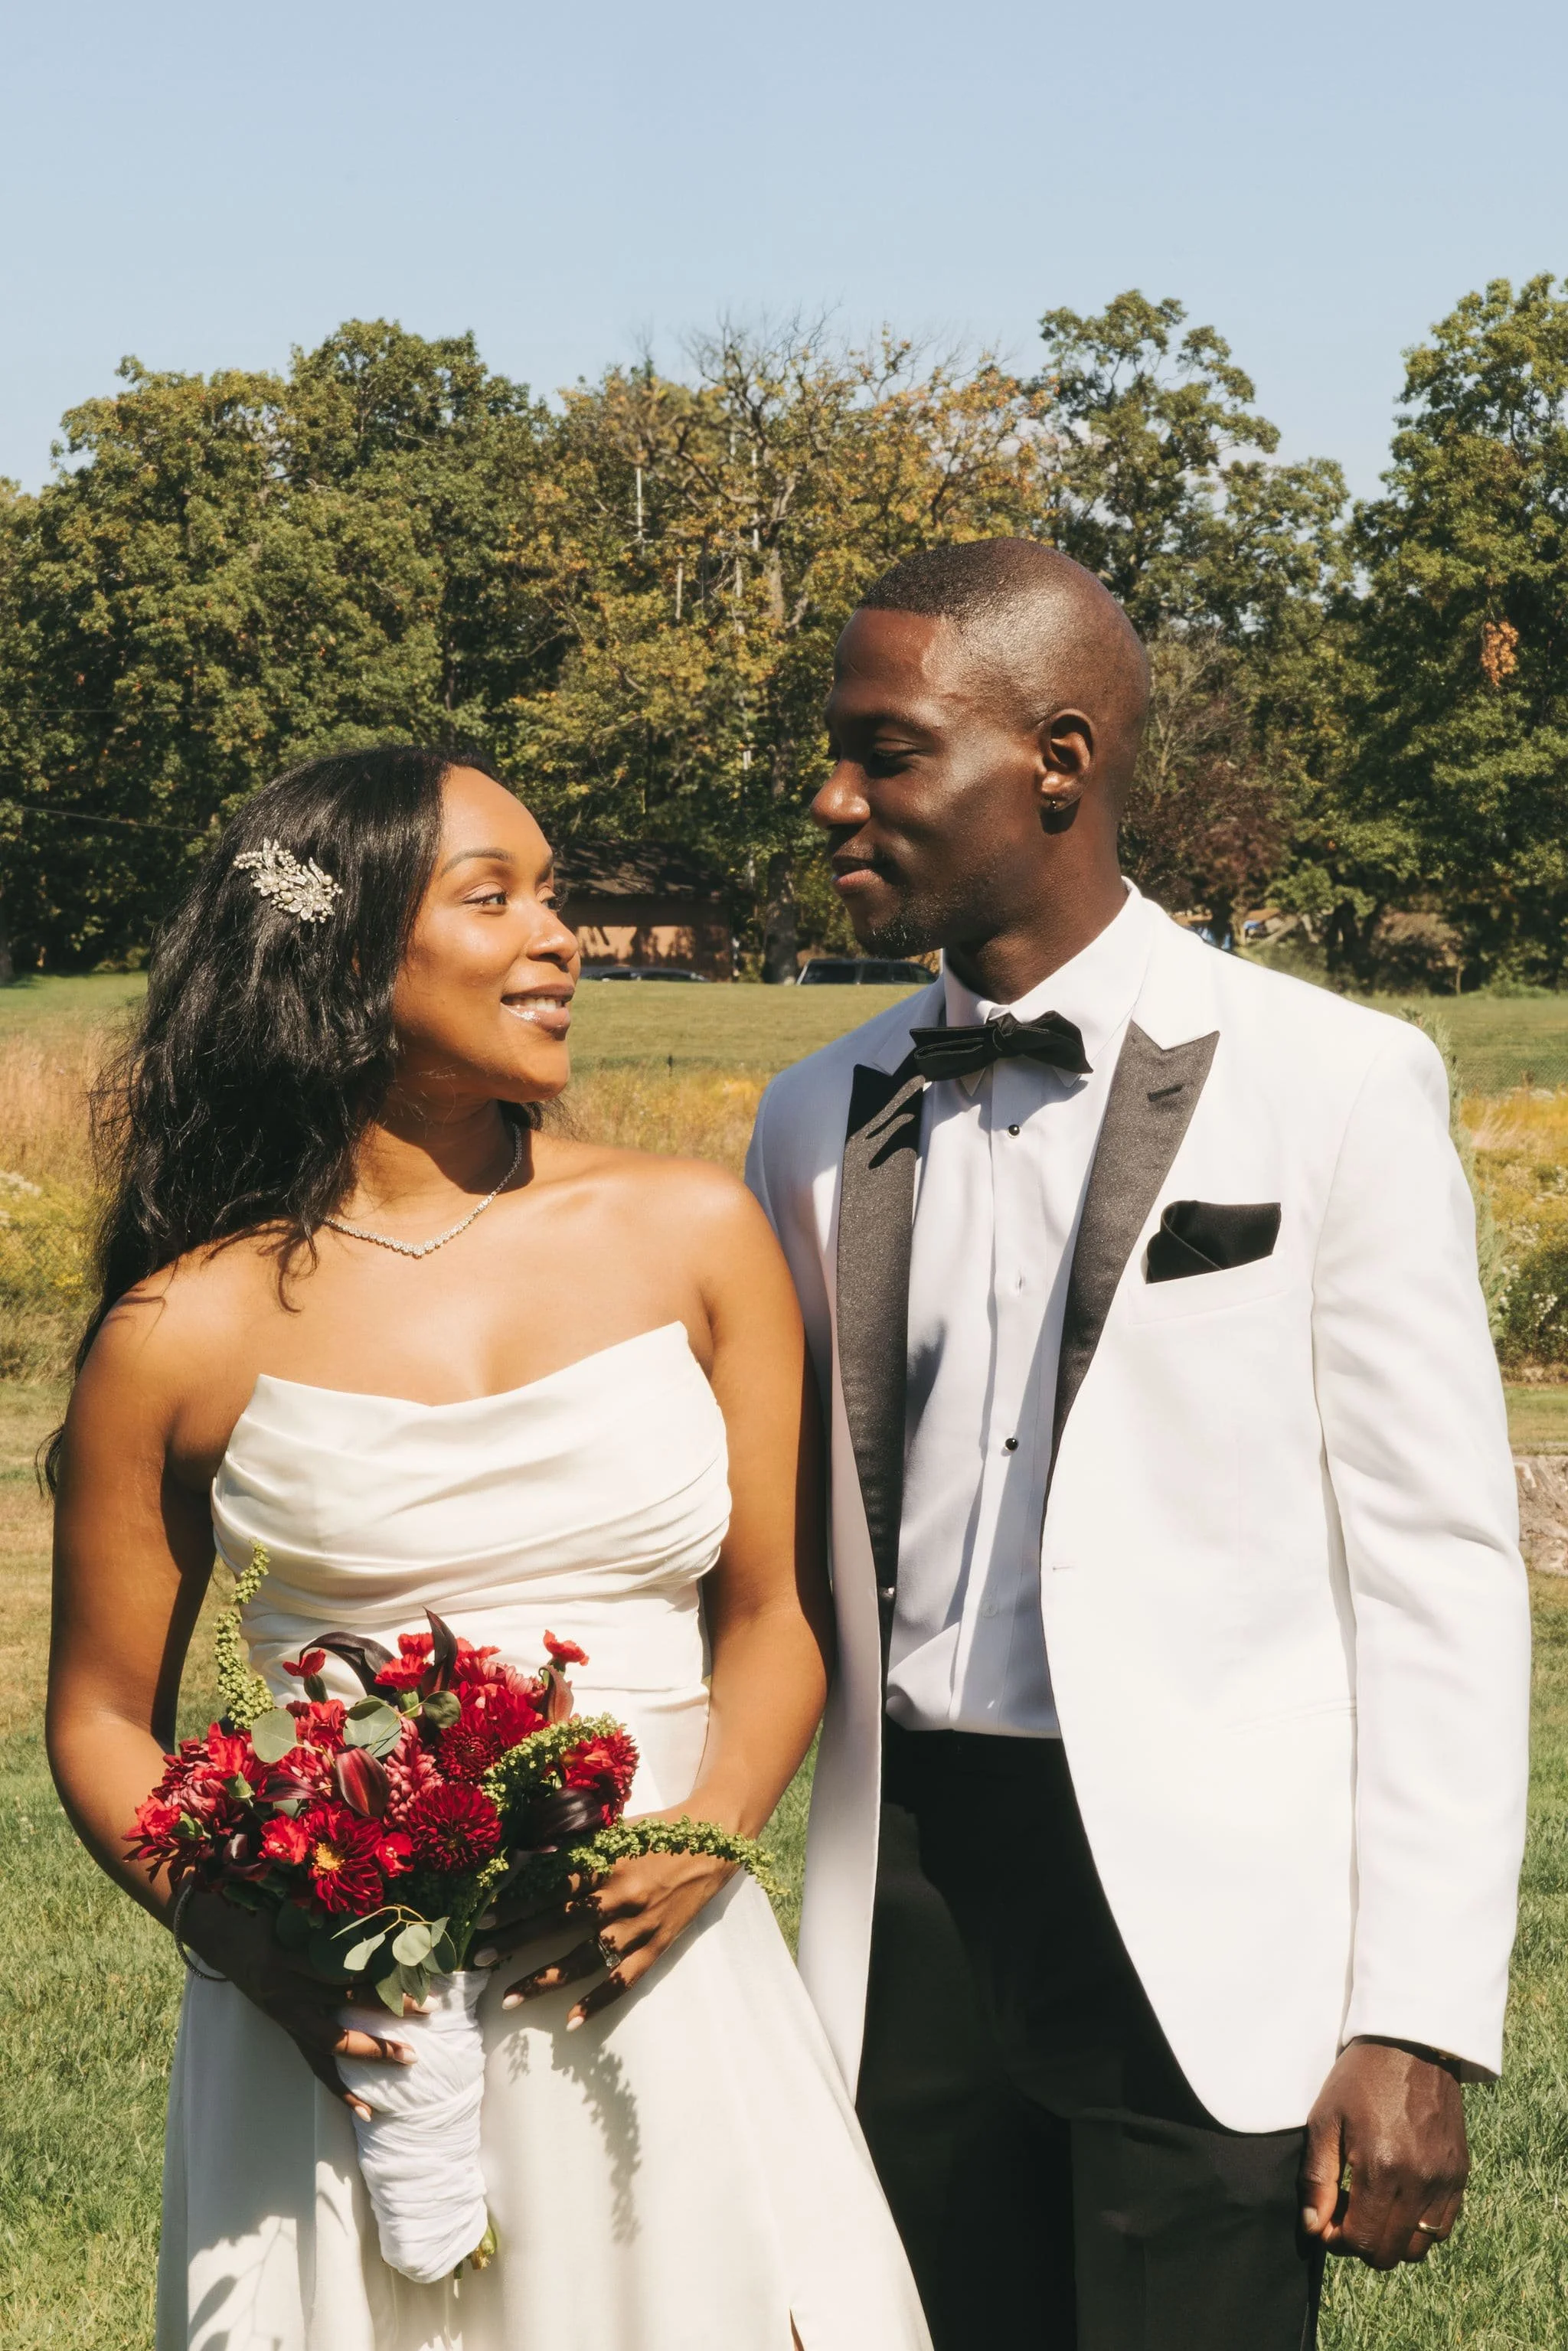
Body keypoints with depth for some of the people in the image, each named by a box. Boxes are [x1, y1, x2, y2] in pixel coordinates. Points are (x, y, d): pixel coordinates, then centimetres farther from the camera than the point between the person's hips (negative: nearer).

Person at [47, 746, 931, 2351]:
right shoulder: (190, 1332, -3)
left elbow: (774, 1610, 7)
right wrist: (245, 1945, -12)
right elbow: (104, 1723, 5)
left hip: (660, 1993, 2)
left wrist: (700, 1851, -11)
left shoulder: (693, 1236, 2)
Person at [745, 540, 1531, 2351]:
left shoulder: (1332, 1087, -4)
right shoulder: (818, 1122, 9)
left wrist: (1417, 2018, -10)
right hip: (909, 1910, 4)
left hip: (1205, 1929, -4)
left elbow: (1437, 1569, -6)